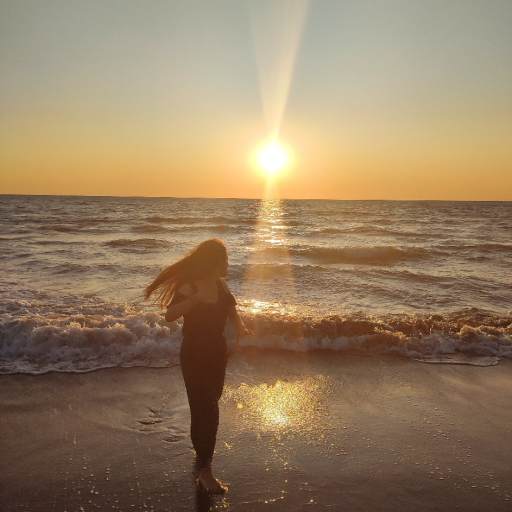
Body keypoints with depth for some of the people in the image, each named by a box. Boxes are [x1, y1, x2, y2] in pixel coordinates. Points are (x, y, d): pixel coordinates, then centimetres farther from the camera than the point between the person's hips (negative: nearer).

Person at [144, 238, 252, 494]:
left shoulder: (220, 285, 0)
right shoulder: (189, 287, -21)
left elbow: (231, 309, 12)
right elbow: (170, 315, -31)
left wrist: (240, 326, -8)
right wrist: (196, 299, -44)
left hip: (217, 351, 8)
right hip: (194, 355, -8)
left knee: (211, 401, 23)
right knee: (205, 410, -7)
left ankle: (202, 449, 50)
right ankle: (204, 472, 5)